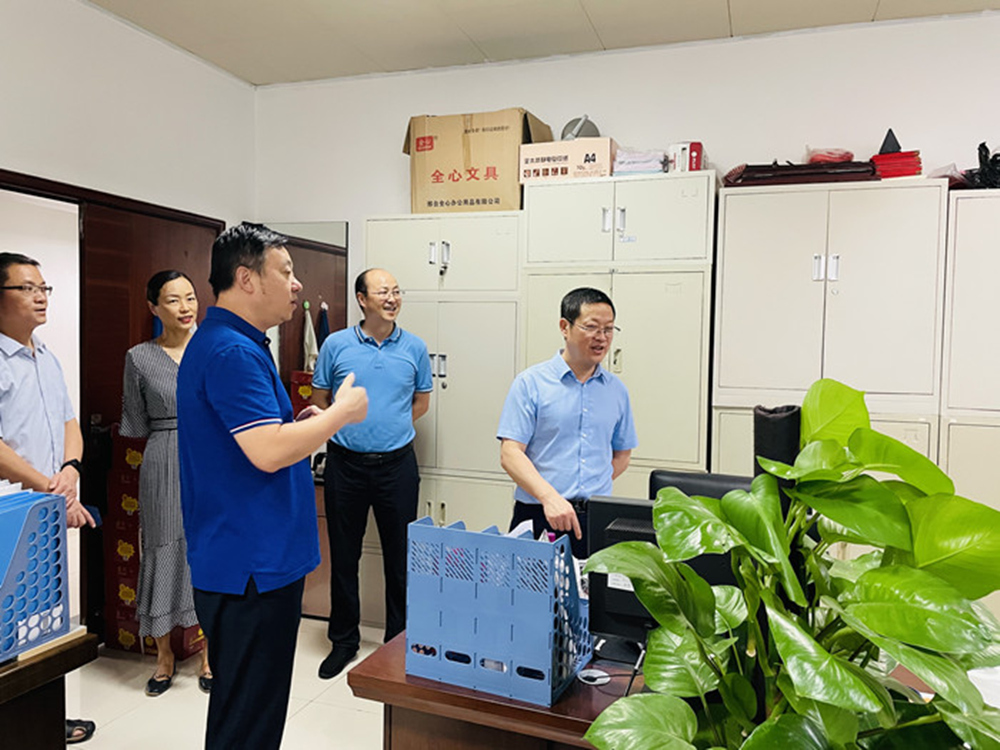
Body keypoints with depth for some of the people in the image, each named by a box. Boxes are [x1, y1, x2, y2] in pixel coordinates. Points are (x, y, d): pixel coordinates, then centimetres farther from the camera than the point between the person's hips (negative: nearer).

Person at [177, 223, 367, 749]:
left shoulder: (224, 344, 14)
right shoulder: (233, 352, -21)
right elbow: (269, 452, -28)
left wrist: (303, 424, 9)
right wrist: (341, 414, -15)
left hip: (249, 562, 11)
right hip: (251, 568, -11)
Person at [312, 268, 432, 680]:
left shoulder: (415, 348, 2)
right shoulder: (336, 345, -1)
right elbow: (319, 399, 9)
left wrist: (389, 427, 8)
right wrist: (350, 428, 5)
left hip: (397, 464, 0)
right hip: (345, 463, 0)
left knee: (400, 556, 7)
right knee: (343, 556, 10)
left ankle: (400, 640, 24)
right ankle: (344, 639, 28)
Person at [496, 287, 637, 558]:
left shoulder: (617, 390, 10)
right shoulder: (530, 383, -3)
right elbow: (510, 454, -9)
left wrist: (591, 489, 7)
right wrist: (550, 496, -22)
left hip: (596, 520, 3)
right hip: (539, 516, -3)